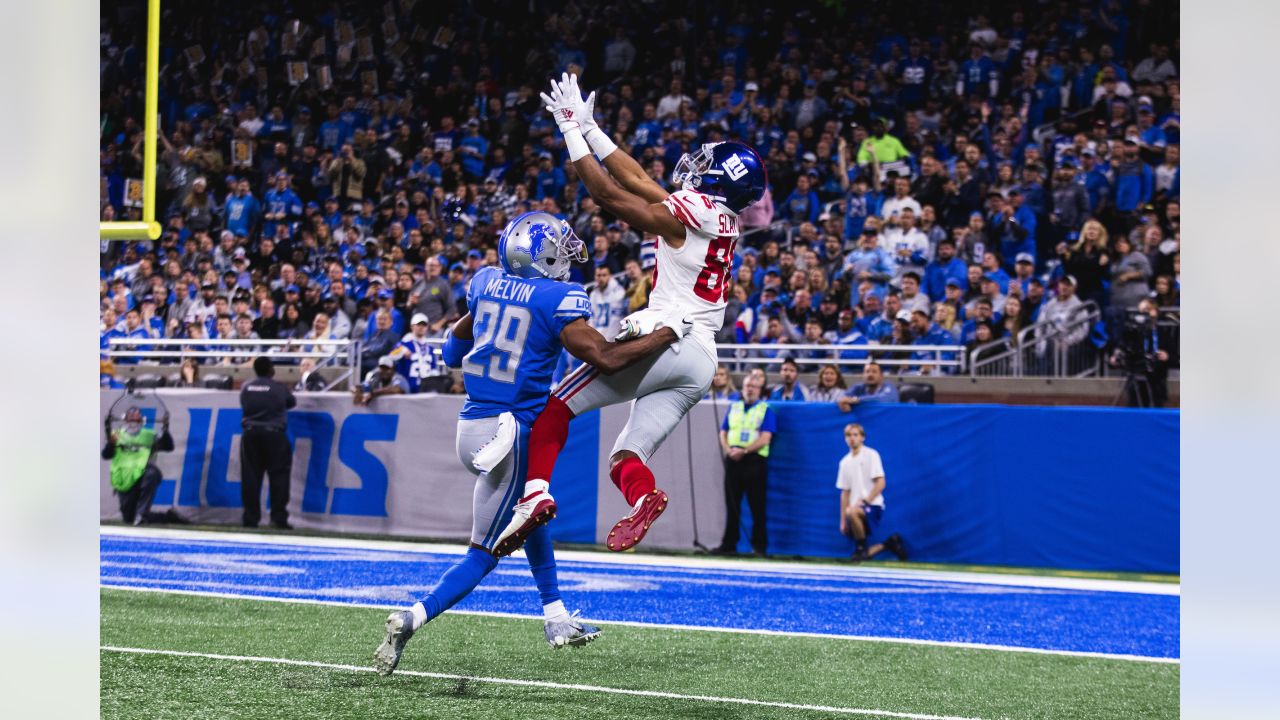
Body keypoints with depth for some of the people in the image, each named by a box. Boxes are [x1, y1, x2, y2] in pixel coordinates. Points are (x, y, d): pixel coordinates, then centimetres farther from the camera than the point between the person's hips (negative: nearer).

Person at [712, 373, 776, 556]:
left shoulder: (765, 409, 3)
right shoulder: (734, 407, 17)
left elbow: (765, 438, -7)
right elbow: (723, 433, 14)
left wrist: (744, 451, -16)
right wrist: (729, 450, -6)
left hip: (755, 460, -4)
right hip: (733, 460, 4)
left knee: (757, 506, -3)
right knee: (732, 505, 6)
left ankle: (759, 546, 1)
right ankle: (728, 545, 10)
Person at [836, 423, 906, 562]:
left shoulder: (871, 455, -4)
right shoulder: (845, 462, 13)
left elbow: (880, 483, -10)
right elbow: (845, 492, 15)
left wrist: (865, 501, -18)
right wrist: (843, 520, 10)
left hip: (873, 505, -7)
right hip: (856, 508, 7)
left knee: (852, 513, -38)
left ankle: (861, 548, -18)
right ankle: (888, 544, 24)